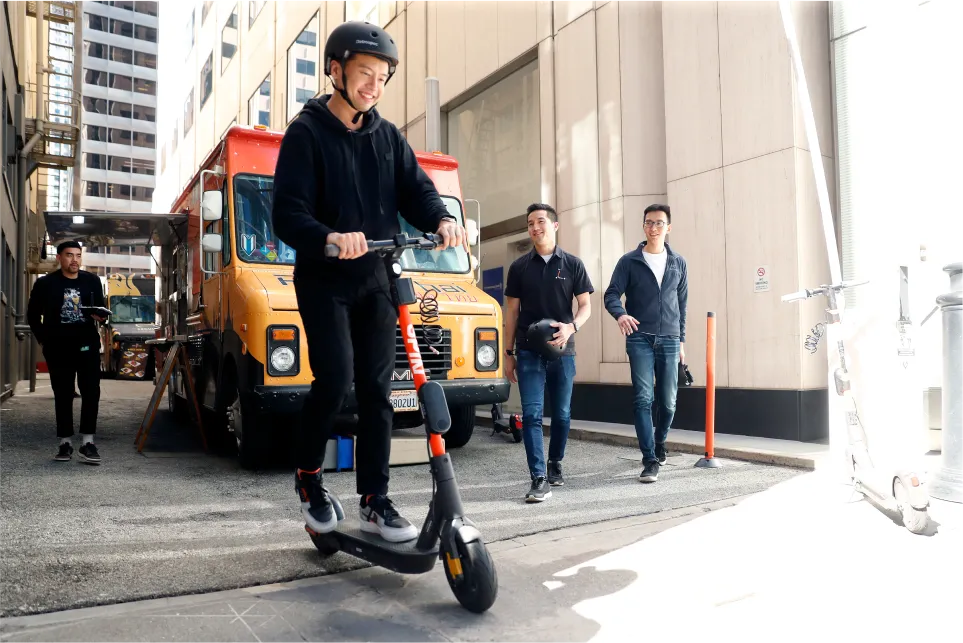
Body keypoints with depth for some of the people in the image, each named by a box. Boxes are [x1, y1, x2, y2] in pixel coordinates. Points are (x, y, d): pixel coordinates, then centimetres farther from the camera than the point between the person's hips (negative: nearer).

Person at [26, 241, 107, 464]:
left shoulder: (92, 281, 4)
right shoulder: (45, 283, 0)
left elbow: (100, 308, 11)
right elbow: (33, 314, 8)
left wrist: (100, 316, -12)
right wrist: (43, 340, 3)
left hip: (87, 345, 1)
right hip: (58, 348, -1)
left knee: (91, 393, -5)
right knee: (63, 395, 6)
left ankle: (87, 443, 0)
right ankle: (65, 443, 14)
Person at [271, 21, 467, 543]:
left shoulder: (388, 137, 11)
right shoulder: (306, 133, -5)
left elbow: (416, 191, 1)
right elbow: (286, 215, -14)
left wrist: (442, 221, -22)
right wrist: (329, 237, -35)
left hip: (375, 280, 4)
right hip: (324, 279, -4)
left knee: (377, 389, 1)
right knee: (335, 379, -17)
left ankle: (375, 502, 9)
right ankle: (308, 478, 9)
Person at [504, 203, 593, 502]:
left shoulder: (573, 264, 3)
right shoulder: (519, 266, 5)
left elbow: (585, 306, 3)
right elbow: (512, 311, 8)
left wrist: (571, 327, -19)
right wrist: (508, 353, 5)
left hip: (563, 350, 1)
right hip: (528, 351, 0)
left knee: (562, 414, 11)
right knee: (532, 414, -9)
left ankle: (555, 464, 32)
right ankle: (539, 479, -8)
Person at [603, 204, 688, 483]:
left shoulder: (678, 263, 11)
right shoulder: (629, 261, 2)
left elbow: (682, 304, 16)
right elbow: (611, 295, -4)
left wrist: (681, 339, 14)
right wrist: (620, 314, -25)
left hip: (669, 341, 3)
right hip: (639, 339, -3)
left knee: (668, 402, 6)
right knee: (644, 400, -9)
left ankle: (659, 443, 33)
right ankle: (650, 460, -4)